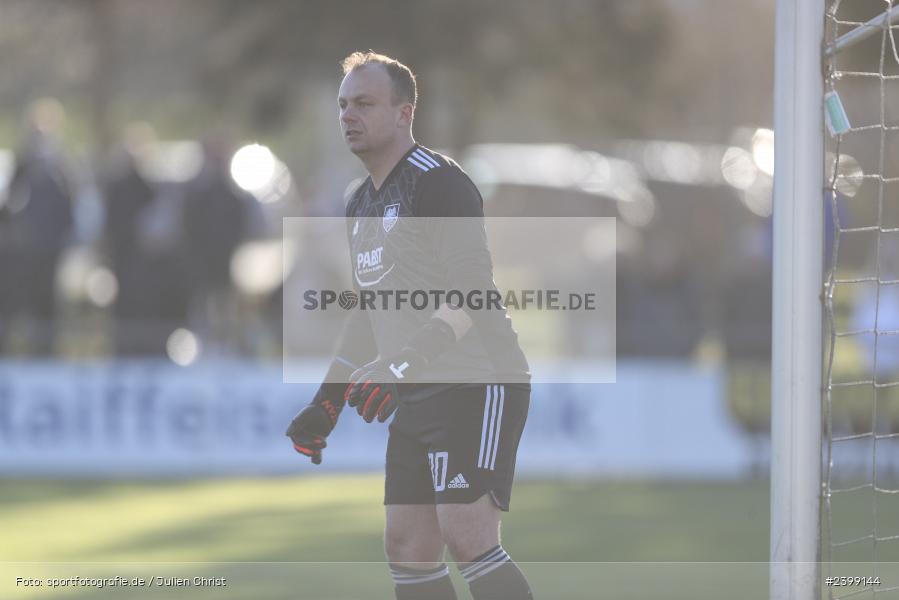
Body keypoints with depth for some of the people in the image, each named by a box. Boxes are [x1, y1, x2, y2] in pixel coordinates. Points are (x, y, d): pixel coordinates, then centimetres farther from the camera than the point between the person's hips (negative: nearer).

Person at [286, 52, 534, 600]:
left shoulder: (437, 181, -13)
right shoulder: (362, 206, 16)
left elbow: (471, 293, -22)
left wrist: (403, 363, -32)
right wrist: (326, 404, 22)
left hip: (477, 386, -9)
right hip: (417, 399, 9)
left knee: (467, 537, -19)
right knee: (407, 547, 3)